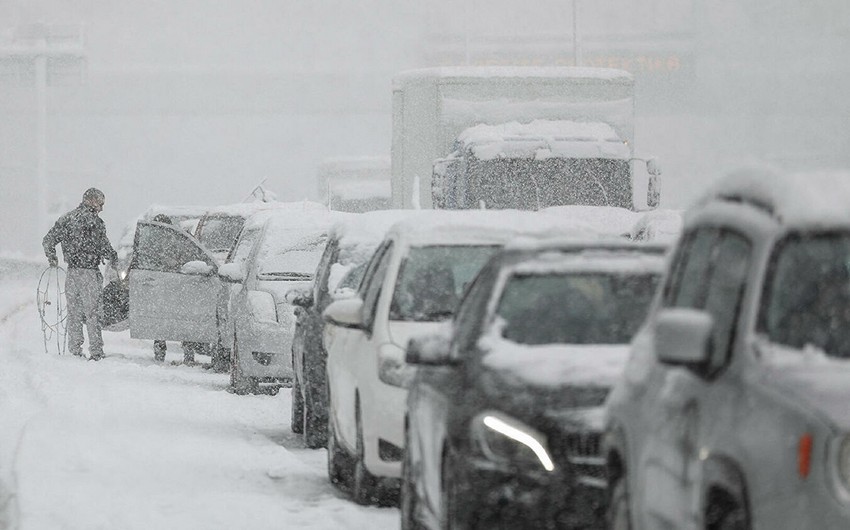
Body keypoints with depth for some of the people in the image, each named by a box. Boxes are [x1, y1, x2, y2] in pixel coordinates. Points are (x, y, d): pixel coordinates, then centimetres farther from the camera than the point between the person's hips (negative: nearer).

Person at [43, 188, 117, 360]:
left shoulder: (66, 219, 8)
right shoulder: (95, 221, -11)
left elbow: (48, 241, 9)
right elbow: (105, 248, -11)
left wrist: (52, 258, 25)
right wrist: (113, 256, 11)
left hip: (71, 273, 5)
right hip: (90, 272, -5)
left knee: (74, 313, 12)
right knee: (92, 314, -2)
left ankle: (75, 350, 13)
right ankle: (96, 352, -3)